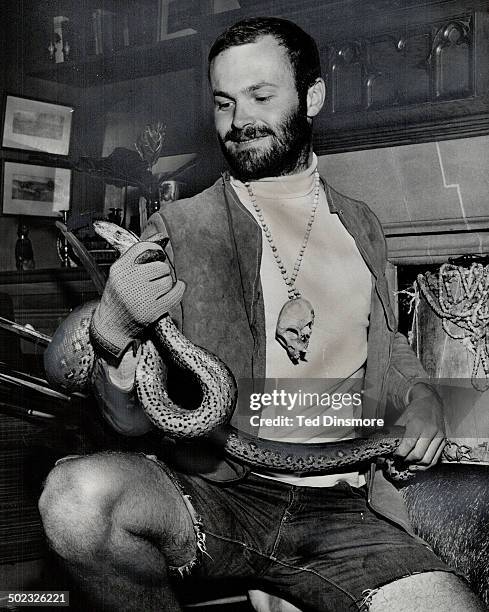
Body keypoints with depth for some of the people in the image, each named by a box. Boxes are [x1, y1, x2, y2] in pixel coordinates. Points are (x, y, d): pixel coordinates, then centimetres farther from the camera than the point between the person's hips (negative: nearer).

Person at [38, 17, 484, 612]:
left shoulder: (361, 227, 15)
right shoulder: (177, 229, 4)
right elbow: (135, 419, -1)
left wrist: (418, 396, 9)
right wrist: (113, 330, -21)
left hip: (344, 512, 2)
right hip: (212, 492, -1)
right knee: (78, 493, -32)